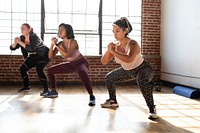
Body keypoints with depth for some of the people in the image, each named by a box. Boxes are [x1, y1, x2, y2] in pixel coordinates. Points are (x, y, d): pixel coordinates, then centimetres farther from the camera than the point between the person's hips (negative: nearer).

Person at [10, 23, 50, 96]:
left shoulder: (34, 36, -27)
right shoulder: (22, 38, -8)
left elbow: (32, 48, -43)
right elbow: (12, 48, -8)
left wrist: (20, 42, -39)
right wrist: (15, 42, -29)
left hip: (43, 55, -7)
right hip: (34, 56, 7)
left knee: (39, 69, -29)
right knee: (22, 69, 0)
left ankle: (46, 89, -18)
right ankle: (26, 87, 20)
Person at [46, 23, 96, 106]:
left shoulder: (73, 42, -24)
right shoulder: (60, 44, -6)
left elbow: (65, 55, -36)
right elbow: (50, 57, -8)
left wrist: (56, 44, -31)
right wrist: (52, 45, -21)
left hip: (81, 63, -7)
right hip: (71, 64, 8)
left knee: (82, 72, -44)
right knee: (50, 70, 8)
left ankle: (92, 96, -32)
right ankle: (54, 92, 27)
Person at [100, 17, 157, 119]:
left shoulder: (132, 44, -32)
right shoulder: (115, 46, -12)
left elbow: (129, 59, -53)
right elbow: (104, 62, -11)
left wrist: (113, 51, -43)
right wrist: (108, 50, -29)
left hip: (143, 69, -7)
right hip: (128, 71, 8)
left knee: (142, 81, -40)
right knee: (109, 77, 12)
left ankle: (152, 108, -23)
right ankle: (113, 101, 33)